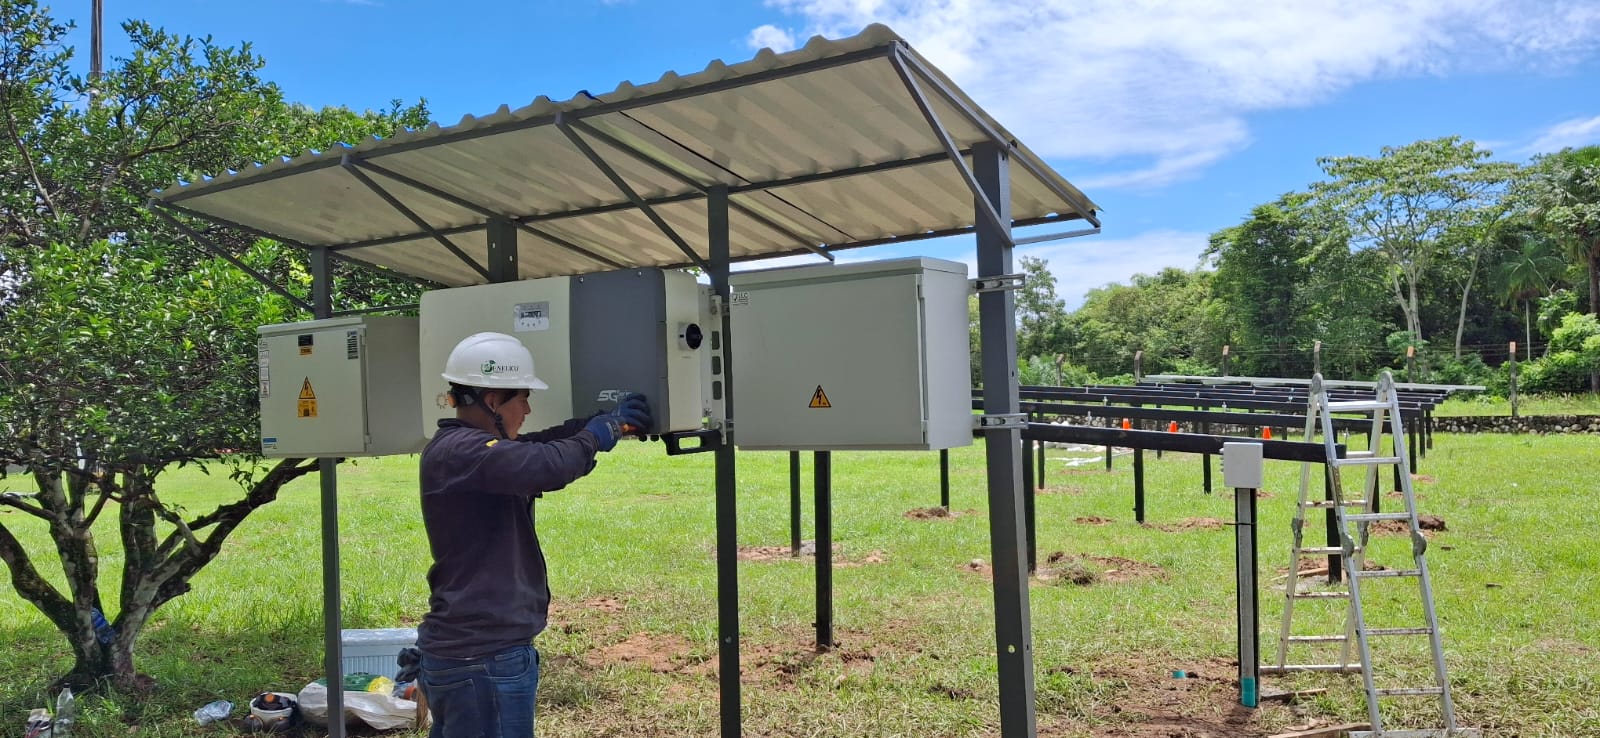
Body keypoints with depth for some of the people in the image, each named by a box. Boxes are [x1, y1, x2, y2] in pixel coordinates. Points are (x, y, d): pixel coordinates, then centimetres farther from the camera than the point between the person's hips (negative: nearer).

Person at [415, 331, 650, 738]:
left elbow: (533, 448, 16)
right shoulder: (460, 452, -20)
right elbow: (545, 466, -35)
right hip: (483, 659, -11)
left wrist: (607, 421, 2)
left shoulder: (463, 446, 12)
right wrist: (596, 435, -16)